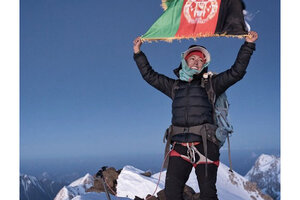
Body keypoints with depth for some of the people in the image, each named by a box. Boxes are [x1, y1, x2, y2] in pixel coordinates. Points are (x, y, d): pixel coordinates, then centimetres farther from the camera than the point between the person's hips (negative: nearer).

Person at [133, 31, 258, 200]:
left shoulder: (210, 84, 14)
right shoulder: (175, 86, 22)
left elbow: (236, 72, 9)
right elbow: (150, 75, 28)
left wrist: (248, 45, 6)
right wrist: (138, 53, 29)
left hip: (205, 143, -2)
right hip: (180, 144, 3)